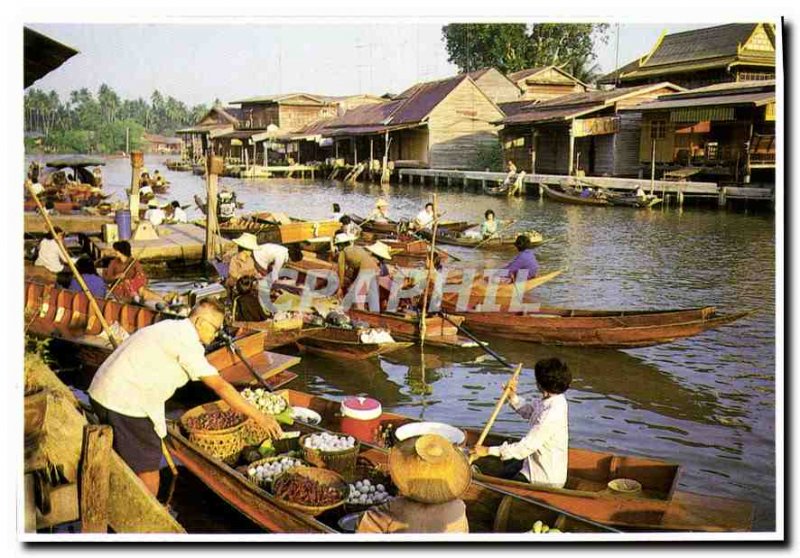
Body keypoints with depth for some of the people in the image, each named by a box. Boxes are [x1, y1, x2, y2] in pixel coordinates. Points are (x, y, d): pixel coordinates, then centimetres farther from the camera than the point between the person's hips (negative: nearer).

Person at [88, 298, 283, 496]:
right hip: (125, 403, -10)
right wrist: (259, 417, -20)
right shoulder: (186, 342, -19)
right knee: (148, 469, 2)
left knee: (125, 460, 26)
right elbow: (220, 386, -22)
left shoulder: (171, 328, 11)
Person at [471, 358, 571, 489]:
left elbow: (526, 447, -30)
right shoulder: (554, 399, -3)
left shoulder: (550, 416, -32)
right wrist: (512, 396, -5)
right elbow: (527, 411, 13)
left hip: (545, 480, -9)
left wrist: (488, 450, -25)